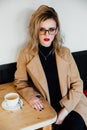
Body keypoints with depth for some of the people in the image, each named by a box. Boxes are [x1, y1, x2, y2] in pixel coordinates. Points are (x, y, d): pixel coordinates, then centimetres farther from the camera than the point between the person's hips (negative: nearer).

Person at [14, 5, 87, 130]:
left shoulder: (65, 52, 0)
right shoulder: (26, 54, -4)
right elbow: (20, 81, 8)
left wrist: (65, 110, -11)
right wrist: (30, 96, -13)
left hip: (70, 103, 1)